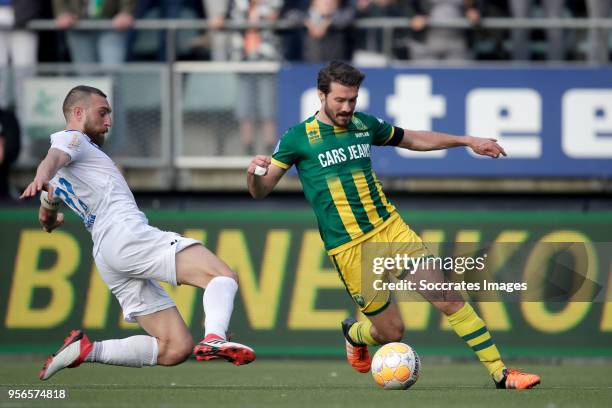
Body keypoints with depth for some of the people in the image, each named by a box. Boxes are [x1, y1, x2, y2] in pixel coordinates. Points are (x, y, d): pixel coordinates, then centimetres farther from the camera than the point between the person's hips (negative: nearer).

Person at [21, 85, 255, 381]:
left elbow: (47, 222, 44)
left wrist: (49, 211, 67)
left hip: (106, 257, 9)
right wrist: (42, 178, -39)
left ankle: (84, 350, -8)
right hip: (126, 233, -9)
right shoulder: (71, 138, 6)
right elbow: (54, 158, -17)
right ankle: (214, 339, -49)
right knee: (223, 276, -21)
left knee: (175, 348, 0)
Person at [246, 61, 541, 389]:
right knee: (392, 333, -1)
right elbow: (259, 192, -6)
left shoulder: (364, 124, 7)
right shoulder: (298, 138, -5)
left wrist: (468, 141, 20)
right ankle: (354, 334, 35)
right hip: (348, 249, -4)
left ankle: (500, 374, -5)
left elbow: (413, 139, 24)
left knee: (447, 297, -9)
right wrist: (254, 173, -29)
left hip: (389, 228, 4)